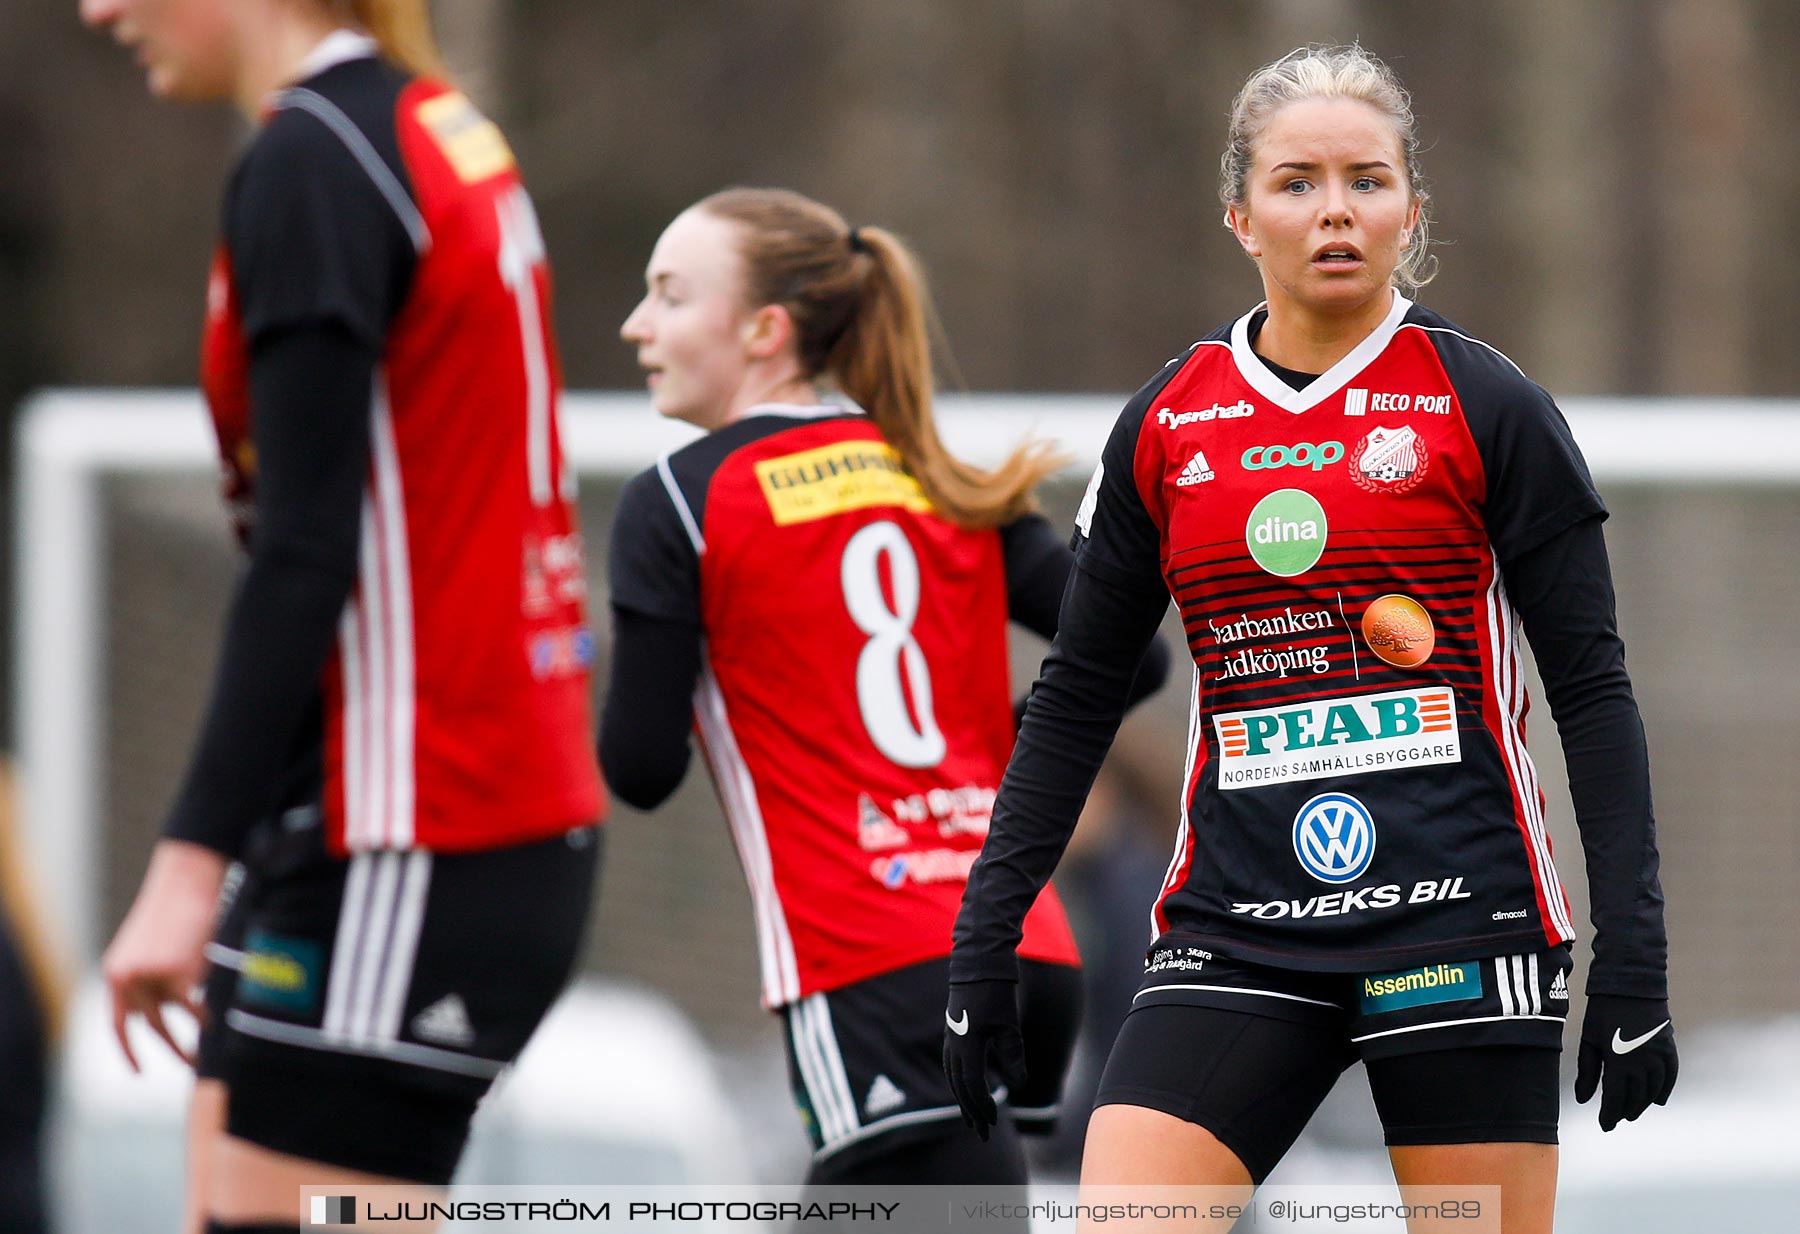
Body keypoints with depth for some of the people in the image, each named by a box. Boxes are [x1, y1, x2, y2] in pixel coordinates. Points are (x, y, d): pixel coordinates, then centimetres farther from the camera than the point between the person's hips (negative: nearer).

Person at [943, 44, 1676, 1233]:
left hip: (1458, 917, -3)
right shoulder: (1166, 429, 9)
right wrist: (988, 934, 10)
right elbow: (1078, 695, 15)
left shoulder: (1485, 406, -1)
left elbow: (1592, 688, -1)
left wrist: (1634, 956, -7)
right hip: (1237, 932, 3)